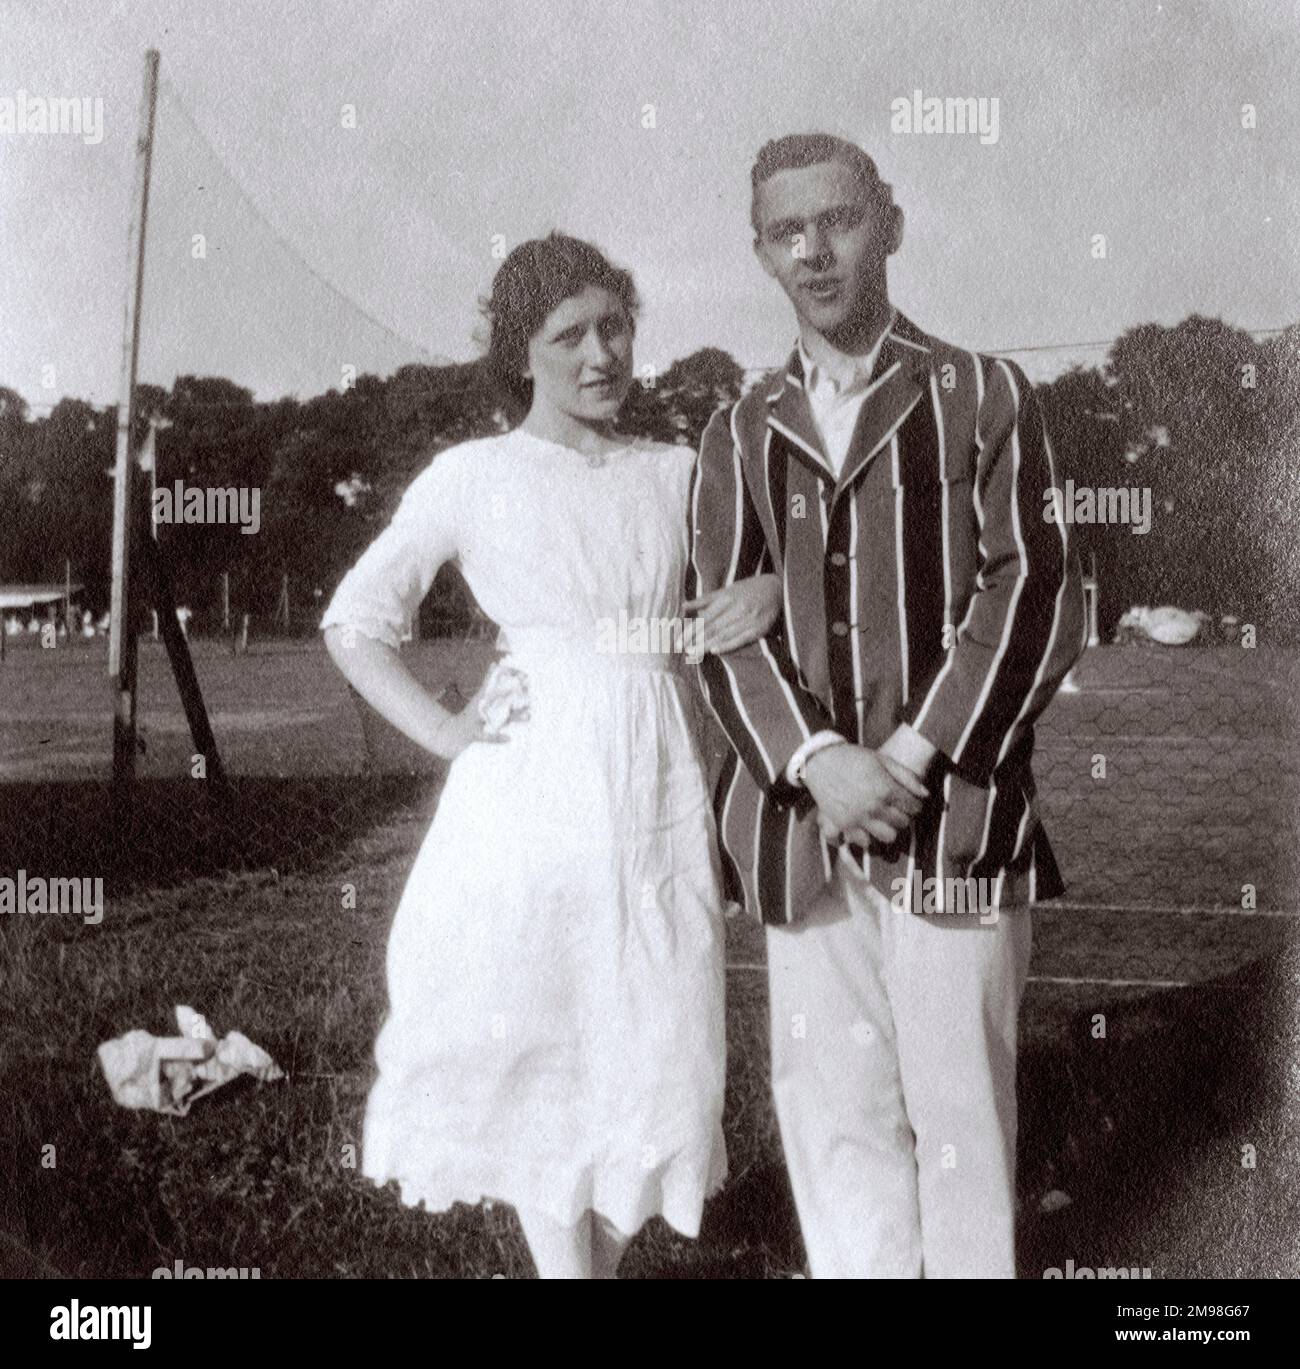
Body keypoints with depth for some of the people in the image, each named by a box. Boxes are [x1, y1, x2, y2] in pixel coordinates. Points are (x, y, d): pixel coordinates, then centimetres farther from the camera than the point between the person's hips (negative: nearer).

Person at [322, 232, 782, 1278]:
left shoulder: (676, 473, 10)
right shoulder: (474, 475, 1)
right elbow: (353, 622, 6)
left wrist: (771, 591, -3)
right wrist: (446, 732, -5)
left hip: (659, 793, 3)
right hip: (531, 798, -3)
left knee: (647, 1055, 10)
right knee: (540, 1056, 6)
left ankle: (603, 1252, 30)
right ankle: (564, 1262, 24)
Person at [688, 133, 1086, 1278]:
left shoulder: (984, 399, 4)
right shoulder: (741, 436, 11)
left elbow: (1034, 597, -5)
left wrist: (911, 759, -13)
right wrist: (817, 762, -14)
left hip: (955, 821, -3)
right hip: (804, 827, 3)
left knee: (958, 1104, 4)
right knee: (829, 1105, 10)